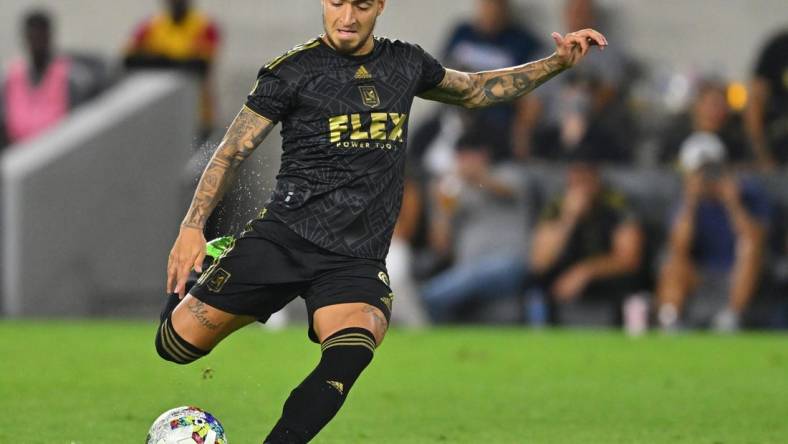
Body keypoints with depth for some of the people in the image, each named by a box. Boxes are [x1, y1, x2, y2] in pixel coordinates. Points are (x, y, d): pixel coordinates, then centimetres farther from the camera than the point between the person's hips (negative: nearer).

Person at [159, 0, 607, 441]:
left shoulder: (405, 64, 13)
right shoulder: (294, 71, 0)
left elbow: (474, 90, 32)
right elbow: (232, 151, 0)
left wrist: (558, 63, 24)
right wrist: (192, 227, -12)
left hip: (359, 258, 2)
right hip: (285, 236, -2)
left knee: (350, 355, -29)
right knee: (179, 343, -7)